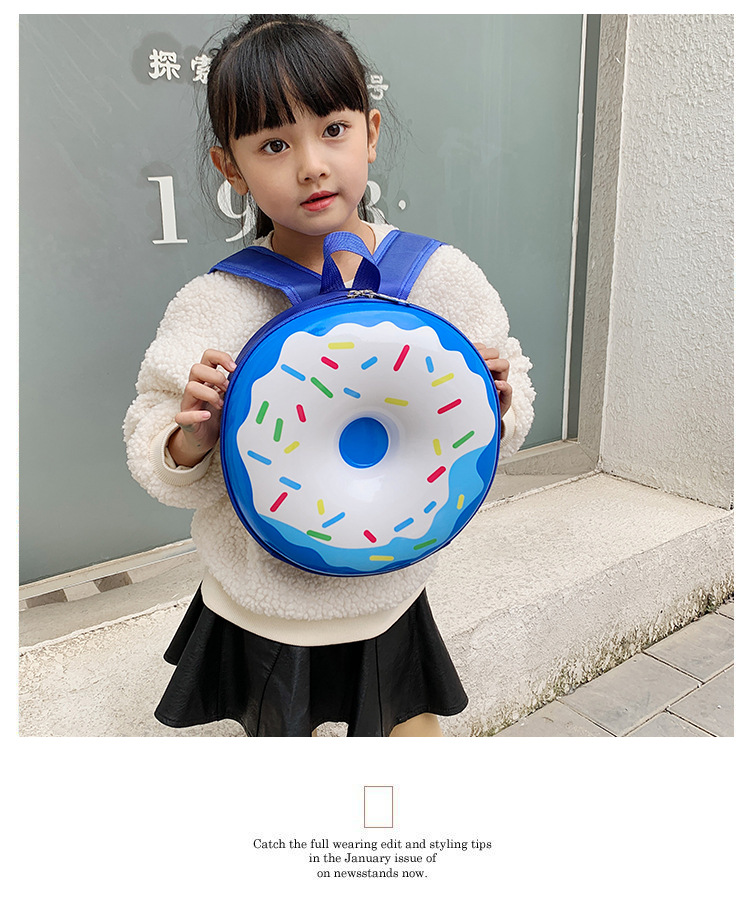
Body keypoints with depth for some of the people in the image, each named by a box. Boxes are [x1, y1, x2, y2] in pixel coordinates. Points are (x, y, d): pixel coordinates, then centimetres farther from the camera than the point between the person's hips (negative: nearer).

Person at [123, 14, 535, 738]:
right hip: (261, 611, 0)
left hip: (390, 593, 1)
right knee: (277, 735, 24)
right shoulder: (214, 307, -15)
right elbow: (163, 466, -9)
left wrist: (496, 408, -21)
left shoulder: (444, 277, -10)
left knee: (414, 731, 20)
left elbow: (498, 429, 0)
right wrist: (192, 437, -29)